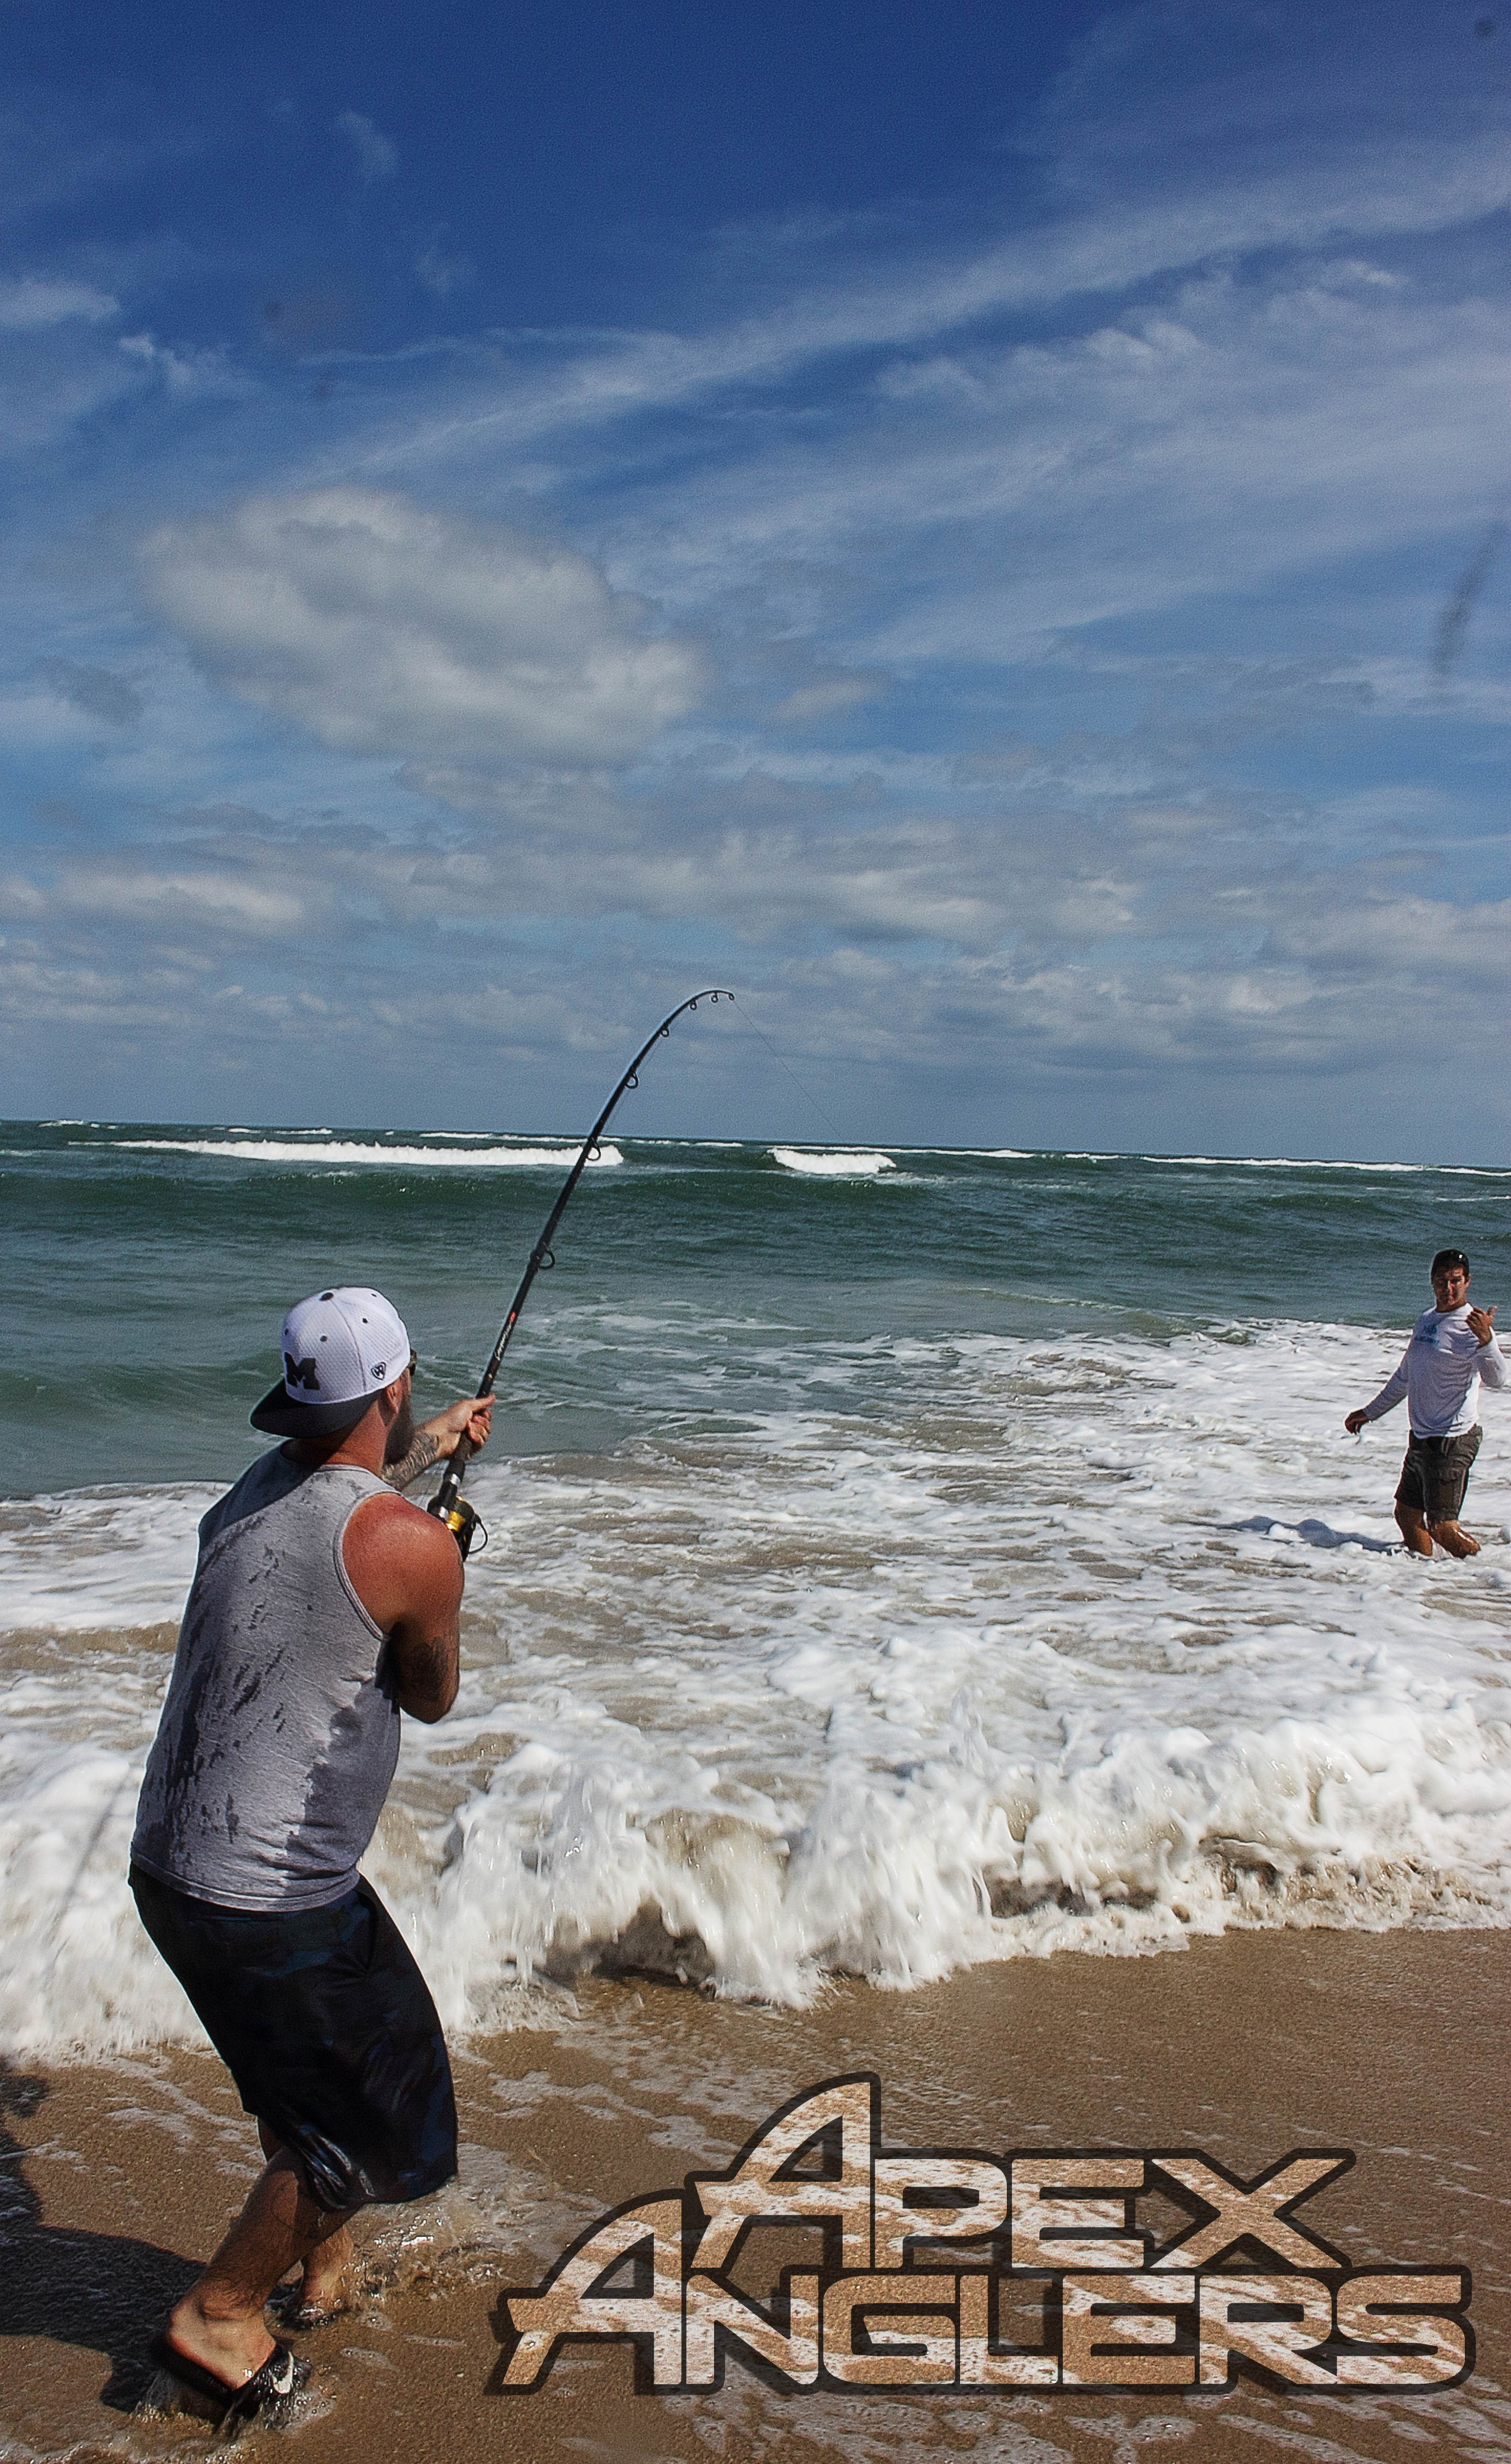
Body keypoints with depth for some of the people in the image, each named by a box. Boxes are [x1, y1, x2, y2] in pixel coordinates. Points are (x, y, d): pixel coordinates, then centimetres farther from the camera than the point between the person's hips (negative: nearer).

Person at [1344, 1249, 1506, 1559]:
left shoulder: (1471, 1327, -14)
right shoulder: (1426, 1320, 12)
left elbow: (1500, 1380, -31)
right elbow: (1404, 1376, 25)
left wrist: (1485, 1339, -47)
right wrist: (1369, 1412, 31)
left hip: (1452, 1442, -9)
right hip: (1422, 1439, 9)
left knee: (1442, 1528, -9)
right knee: (1407, 1515, 17)